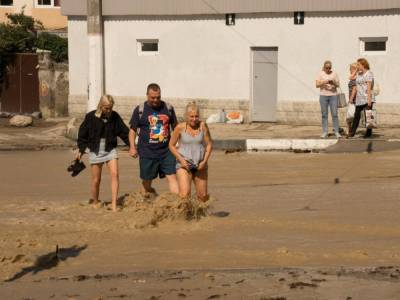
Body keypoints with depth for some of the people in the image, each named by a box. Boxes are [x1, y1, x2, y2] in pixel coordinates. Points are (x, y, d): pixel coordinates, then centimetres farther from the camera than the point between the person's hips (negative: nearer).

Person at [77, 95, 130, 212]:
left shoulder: (115, 116, -2)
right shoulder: (91, 117, -8)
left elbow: (124, 132, 5)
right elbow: (83, 134, 0)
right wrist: (81, 150, 1)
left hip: (110, 150, 1)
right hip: (96, 151, -1)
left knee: (115, 174, -15)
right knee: (96, 180, 5)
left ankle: (114, 204, -14)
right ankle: (95, 203, 25)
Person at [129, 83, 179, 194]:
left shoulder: (168, 108, 7)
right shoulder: (140, 110, 0)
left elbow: (175, 127, 16)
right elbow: (132, 129, 3)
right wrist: (132, 147, -9)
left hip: (166, 151, 2)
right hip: (147, 153, -2)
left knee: (172, 177, -7)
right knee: (146, 182, 7)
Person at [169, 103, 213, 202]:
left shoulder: (202, 126, -3)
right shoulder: (180, 127, -8)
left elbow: (209, 144, 2)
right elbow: (171, 145, 1)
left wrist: (204, 161, -9)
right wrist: (181, 159, -10)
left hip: (200, 165, 3)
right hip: (184, 164, -3)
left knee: (203, 196, 7)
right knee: (185, 195, -21)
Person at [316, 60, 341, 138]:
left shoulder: (334, 74, 5)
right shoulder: (321, 74, 3)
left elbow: (338, 85, 4)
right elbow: (317, 85, -2)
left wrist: (333, 83, -17)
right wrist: (323, 82, -20)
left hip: (333, 95, 0)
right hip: (323, 95, 0)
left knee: (335, 114, -4)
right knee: (324, 114, 2)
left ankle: (336, 132, 1)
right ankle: (324, 132, 7)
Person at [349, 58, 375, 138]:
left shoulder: (369, 73, -6)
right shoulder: (358, 74, 17)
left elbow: (369, 87, -13)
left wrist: (369, 100, -19)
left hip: (367, 99, -7)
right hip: (359, 100, 7)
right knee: (356, 116, 3)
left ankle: (368, 133, 5)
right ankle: (352, 133, 4)